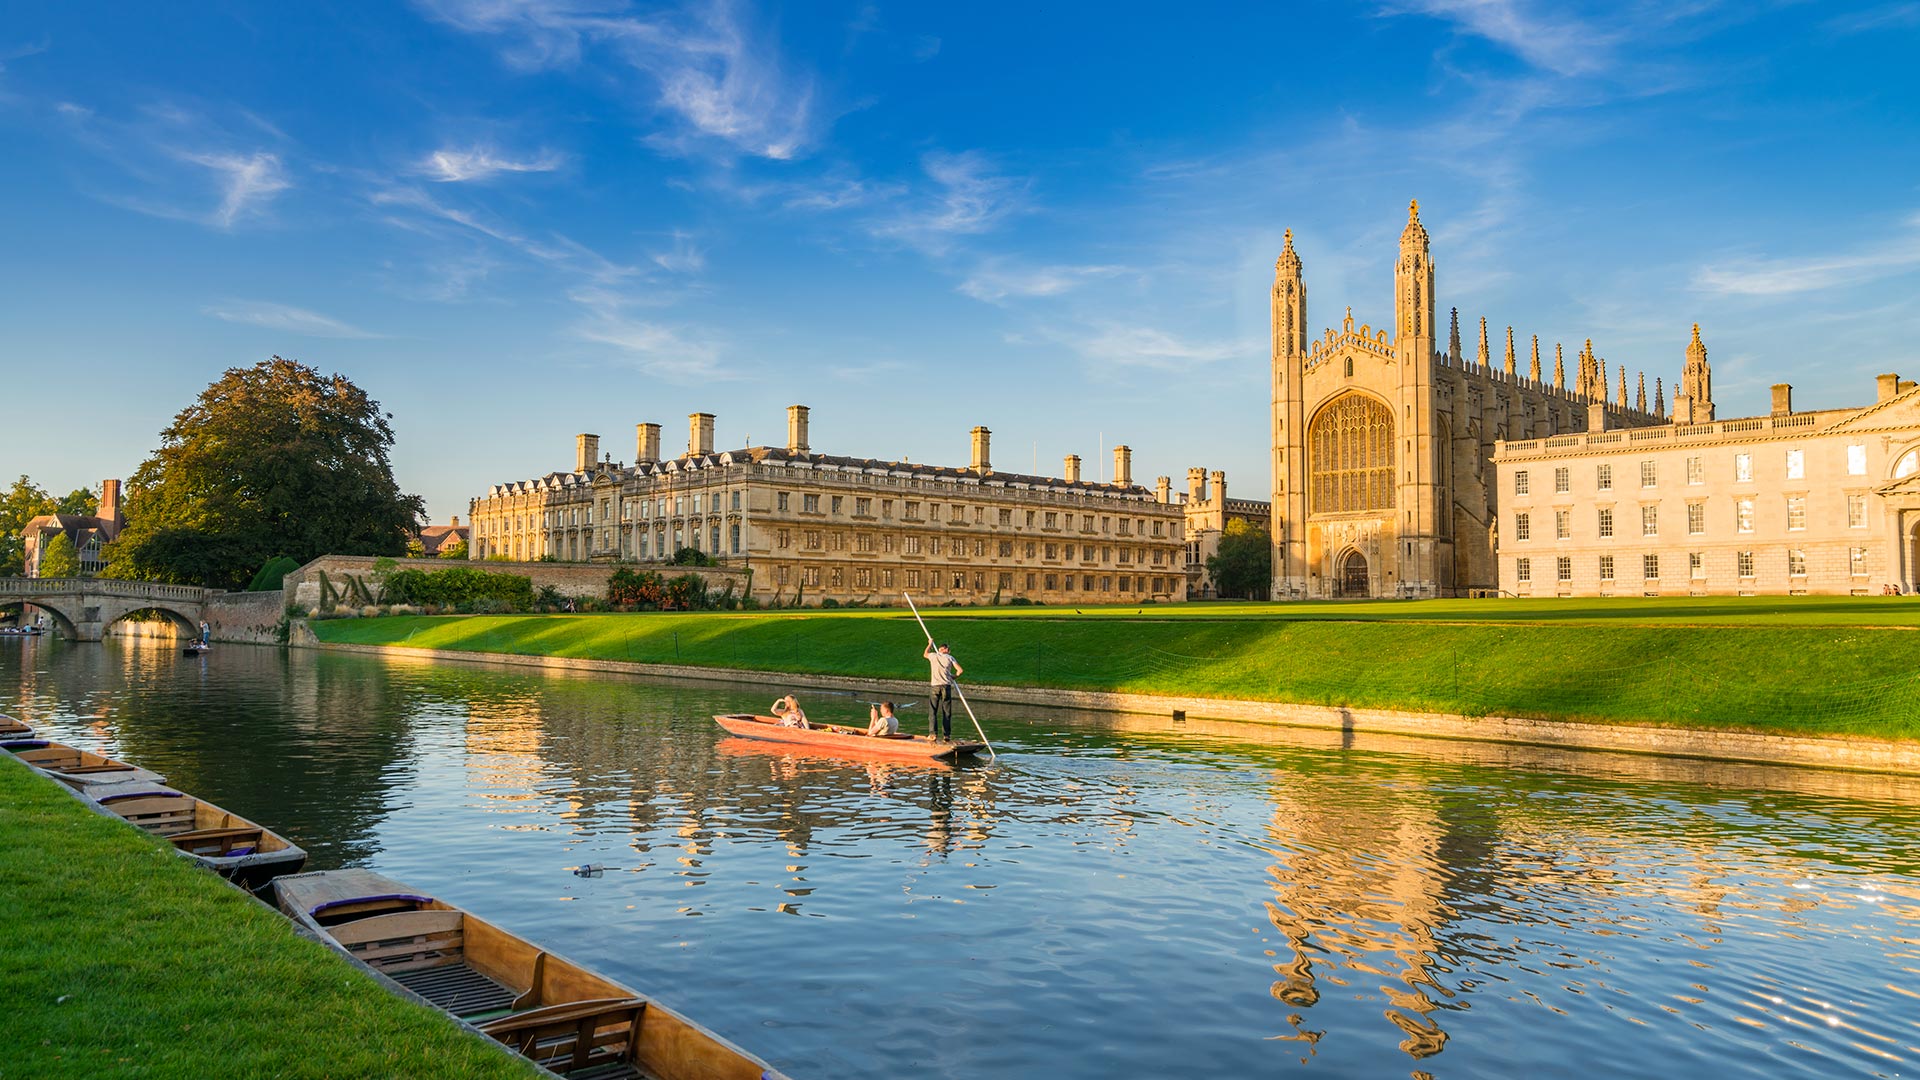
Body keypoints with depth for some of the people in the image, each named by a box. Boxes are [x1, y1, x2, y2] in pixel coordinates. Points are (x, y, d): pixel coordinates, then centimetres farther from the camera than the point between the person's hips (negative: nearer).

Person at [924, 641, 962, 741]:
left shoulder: (933, 656, 10)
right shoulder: (949, 658, 7)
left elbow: (925, 654, 34)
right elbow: (960, 670, 0)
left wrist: (930, 645, 50)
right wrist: (954, 676, 19)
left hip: (935, 686, 0)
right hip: (946, 686, 0)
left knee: (932, 711, 3)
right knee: (946, 712, 3)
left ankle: (933, 732, -10)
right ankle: (946, 735, 0)